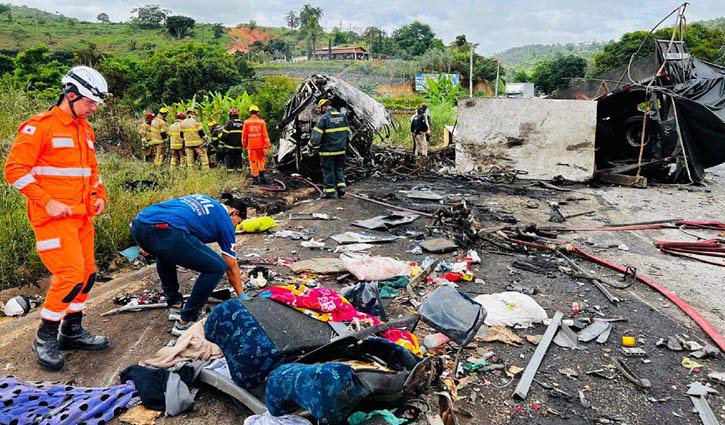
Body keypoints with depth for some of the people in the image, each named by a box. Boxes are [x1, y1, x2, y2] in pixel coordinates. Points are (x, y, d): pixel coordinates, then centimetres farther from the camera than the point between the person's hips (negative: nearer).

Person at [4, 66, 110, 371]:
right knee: (71, 274, -12)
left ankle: (72, 331, 25)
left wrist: (99, 196, 10)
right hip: (53, 217, -8)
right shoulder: (40, 127, -10)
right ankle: (45, 337, 7)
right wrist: (47, 202, -18)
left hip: (81, 216, 8)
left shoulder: (85, 129, 15)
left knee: (87, 273, 10)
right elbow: (15, 169, -13)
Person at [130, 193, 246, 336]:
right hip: (164, 231, -8)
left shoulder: (202, 200, 35)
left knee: (165, 253, 41)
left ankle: (175, 305, 40)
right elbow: (232, 267, 21)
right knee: (217, 267, 7)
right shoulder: (225, 220, 17)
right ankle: (185, 322, 12)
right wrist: (242, 297, 32)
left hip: (138, 223, 8)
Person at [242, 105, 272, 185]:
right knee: (261, 160, 19)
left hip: (251, 145, -1)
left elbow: (244, 135, 2)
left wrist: (244, 145, 15)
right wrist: (268, 146, -3)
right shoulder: (261, 122, -4)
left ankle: (255, 179, 6)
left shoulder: (246, 122, -3)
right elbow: (265, 134, -6)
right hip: (260, 145, 1)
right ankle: (261, 176, 12)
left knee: (253, 162, 6)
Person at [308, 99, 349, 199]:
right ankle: (341, 187, 12)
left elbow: (316, 135, -15)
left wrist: (310, 146, 0)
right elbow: (347, 132, 13)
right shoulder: (342, 116, 5)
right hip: (341, 150, 5)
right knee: (339, 169, 17)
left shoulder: (324, 118, -13)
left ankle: (330, 191, 9)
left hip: (328, 150, -5)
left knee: (328, 171, 4)